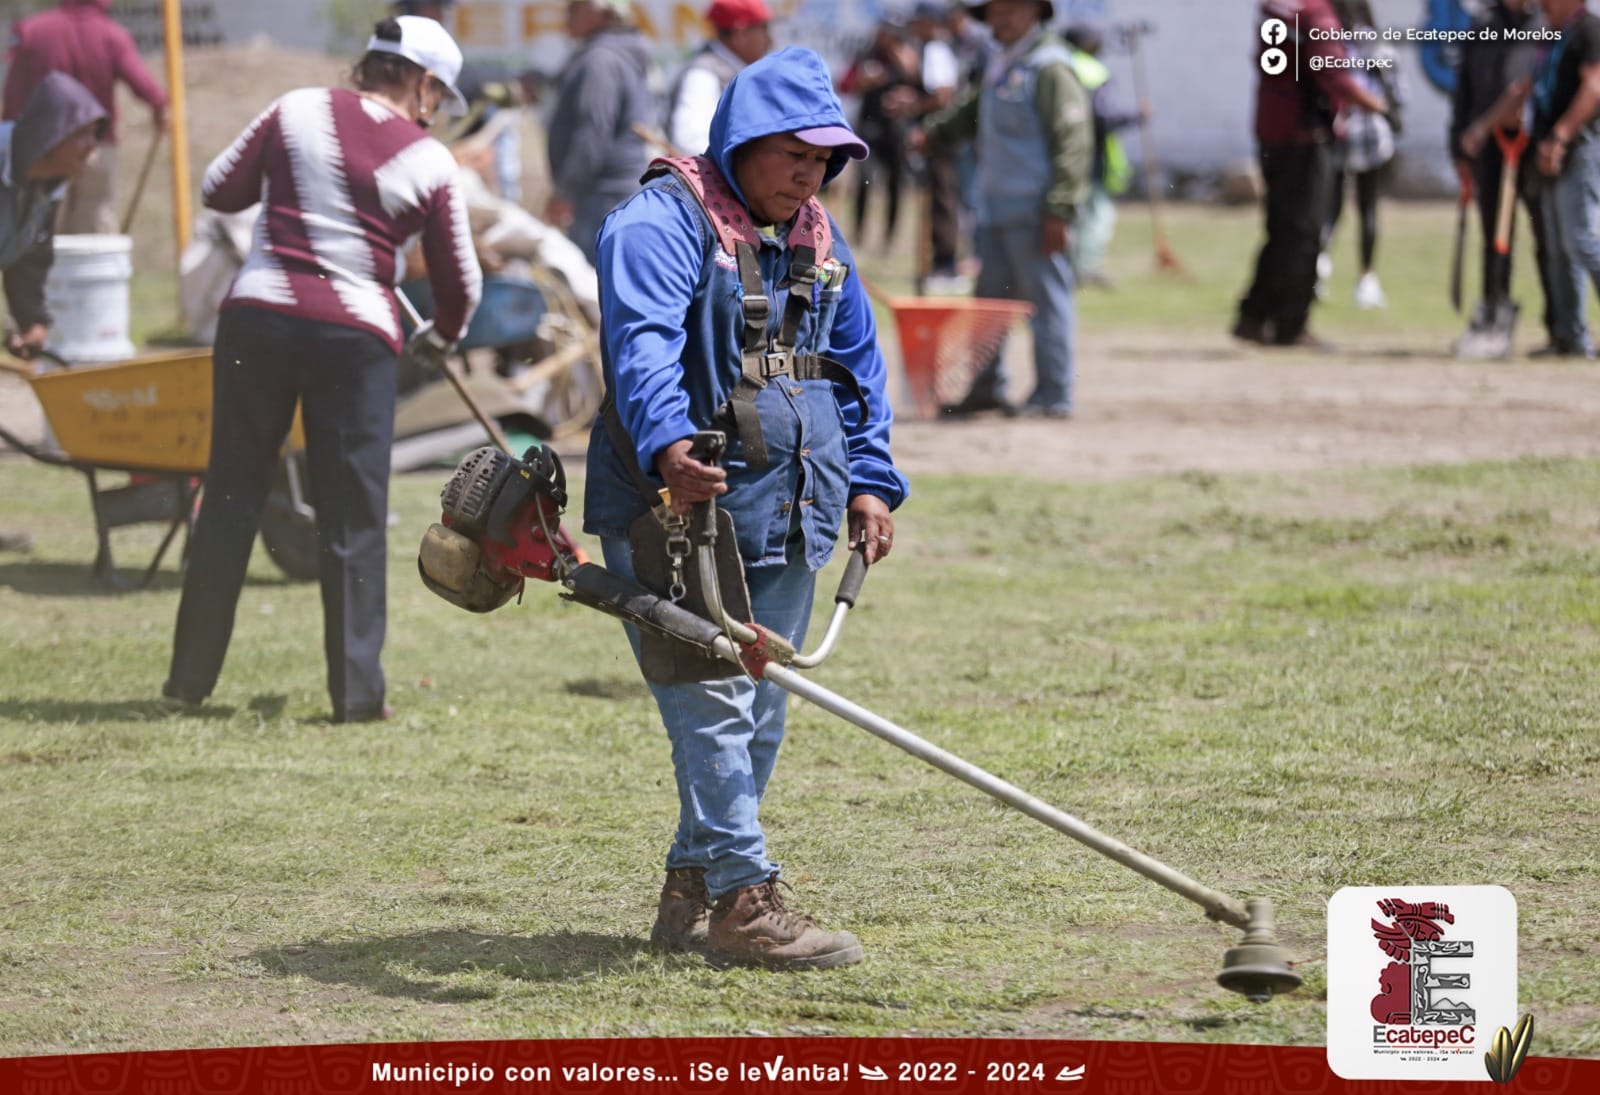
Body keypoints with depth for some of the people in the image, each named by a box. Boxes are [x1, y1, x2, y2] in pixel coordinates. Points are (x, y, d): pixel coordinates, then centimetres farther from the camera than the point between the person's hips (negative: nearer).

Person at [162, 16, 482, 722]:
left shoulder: (298, 112, 3)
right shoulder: (429, 162, 1)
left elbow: (219, 190, 8)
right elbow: (461, 284, 6)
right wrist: (440, 338, 27)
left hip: (258, 314, 2)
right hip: (356, 335, -2)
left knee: (231, 498, 10)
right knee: (354, 520, 5)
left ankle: (191, 677, 16)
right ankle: (356, 691, 4)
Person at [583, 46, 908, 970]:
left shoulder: (817, 237, 17)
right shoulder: (663, 222, -10)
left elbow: (858, 362, 26)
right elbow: (643, 343, -26)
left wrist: (870, 480, 16)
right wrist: (668, 447, -42)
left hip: (787, 515, 8)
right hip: (676, 509, -8)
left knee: (758, 713, 9)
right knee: (712, 701, -13)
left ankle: (692, 892, 18)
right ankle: (743, 899, -14)